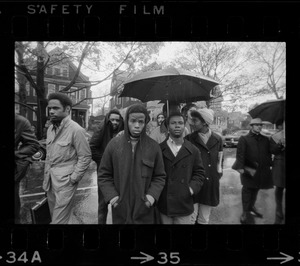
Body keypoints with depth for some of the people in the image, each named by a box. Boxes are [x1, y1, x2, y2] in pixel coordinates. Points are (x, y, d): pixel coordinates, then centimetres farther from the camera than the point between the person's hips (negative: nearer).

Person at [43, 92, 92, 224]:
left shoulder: (76, 129, -15)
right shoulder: (50, 128, 10)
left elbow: (85, 157, -13)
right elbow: (49, 155, 17)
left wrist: (73, 178, -14)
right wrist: (46, 175, 12)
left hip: (65, 181, -7)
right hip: (50, 180, 8)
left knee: (59, 220, -1)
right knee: (54, 216, 19)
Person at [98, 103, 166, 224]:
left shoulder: (154, 146, -4)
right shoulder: (114, 144, -4)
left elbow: (160, 176, 3)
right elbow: (104, 175, 3)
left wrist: (153, 194, -10)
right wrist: (111, 194, -9)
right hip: (120, 209, 1)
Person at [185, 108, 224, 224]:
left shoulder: (218, 139, 3)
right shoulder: (189, 139, -4)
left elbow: (219, 160, 14)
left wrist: (218, 174, 6)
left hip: (210, 187, 2)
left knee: (204, 220, 15)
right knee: (190, 218, 5)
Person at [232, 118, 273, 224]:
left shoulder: (265, 140, 11)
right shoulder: (244, 139, -5)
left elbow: (269, 154, 16)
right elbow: (240, 154, -11)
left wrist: (269, 165, 9)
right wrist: (241, 167, -17)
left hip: (262, 171, 5)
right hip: (248, 170, -5)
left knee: (256, 190, 17)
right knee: (247, 190, 2)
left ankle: (251, 207, 37)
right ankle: (246, 212, 13)